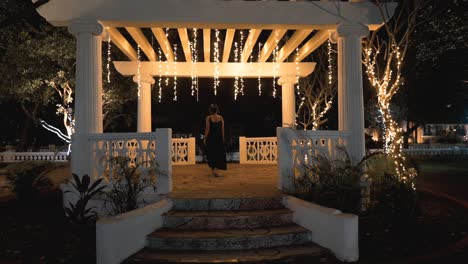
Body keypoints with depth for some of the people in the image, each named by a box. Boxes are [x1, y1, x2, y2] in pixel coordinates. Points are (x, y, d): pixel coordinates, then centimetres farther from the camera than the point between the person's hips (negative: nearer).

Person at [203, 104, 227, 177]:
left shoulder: (208, 118, -7)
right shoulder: (221, 118, 1)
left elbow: (207, 129, -8)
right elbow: (222, 130, 3)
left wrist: (205, 138, 0)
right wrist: (223, 139, 12)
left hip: (211, 138, -1)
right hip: (219, 138, 2)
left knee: (211, 154, 12)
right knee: (219, 154, 9)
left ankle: (213, 169, 14)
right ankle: (215, 169, -3)